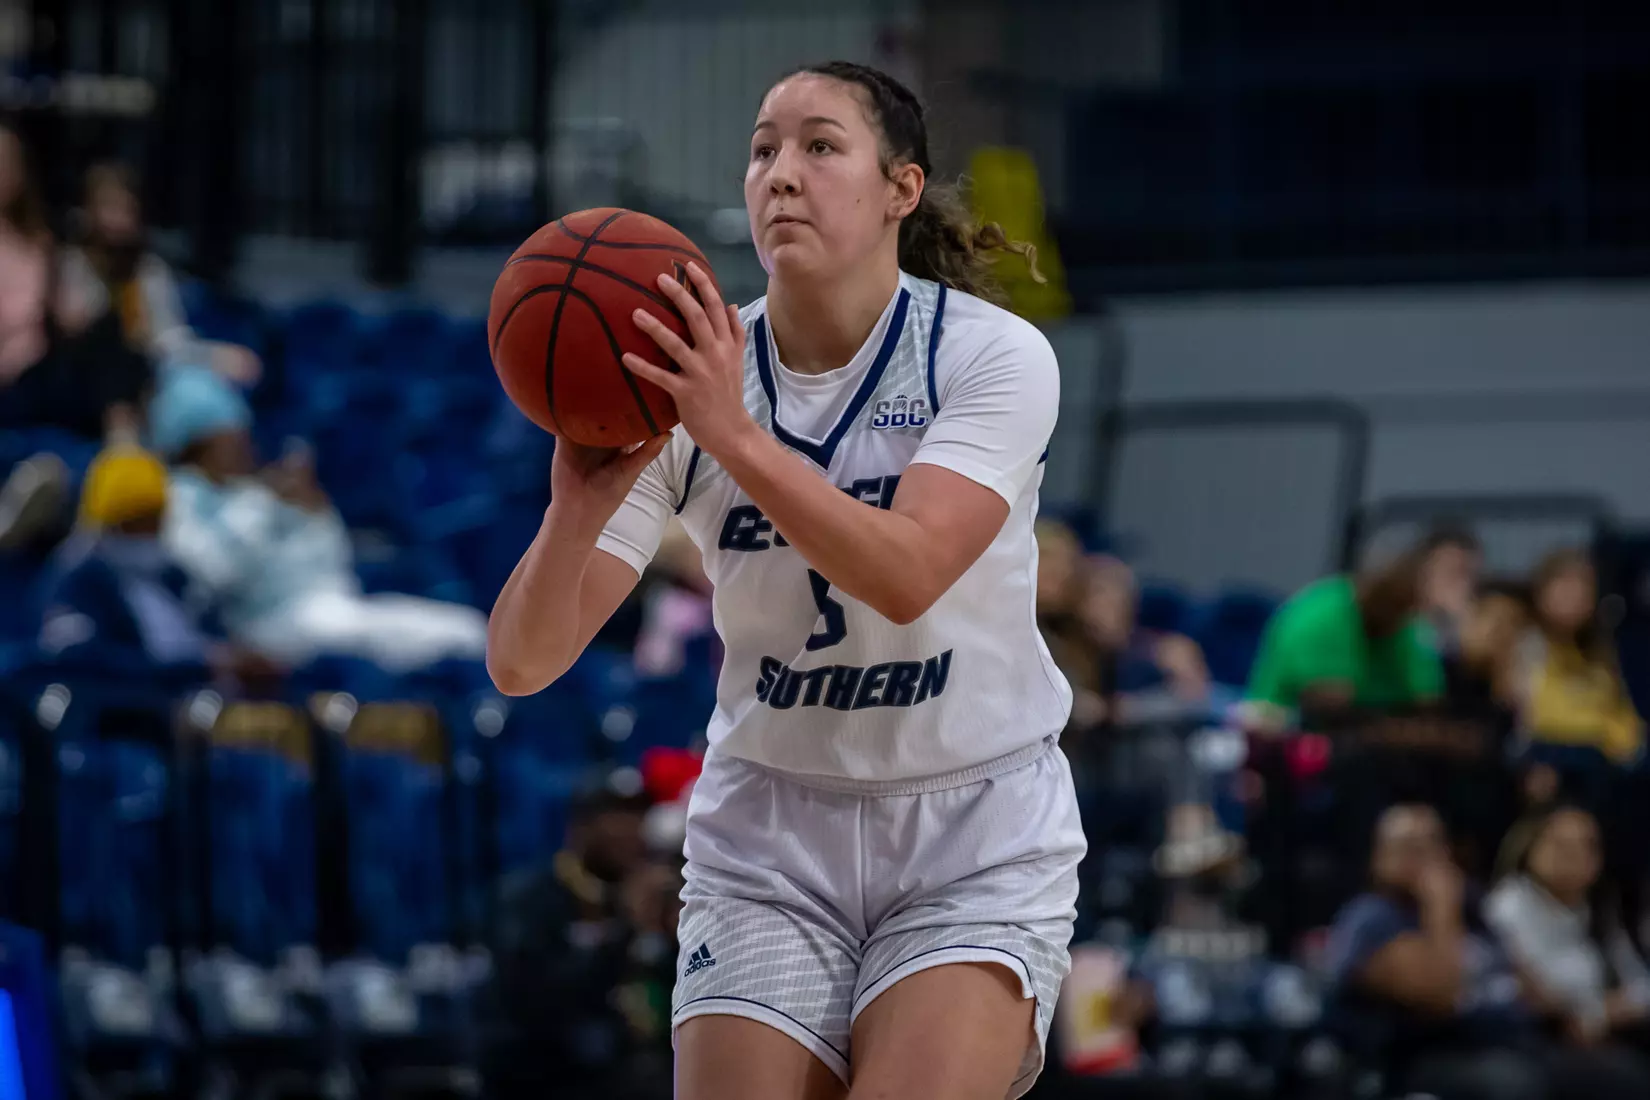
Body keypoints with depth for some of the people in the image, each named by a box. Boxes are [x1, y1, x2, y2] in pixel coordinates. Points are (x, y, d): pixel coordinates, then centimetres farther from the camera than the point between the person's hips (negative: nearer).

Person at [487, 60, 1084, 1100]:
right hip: (769, 833, 2)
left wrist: (732, 433, -37)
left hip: (975, 834, -2)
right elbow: (522, 661, -12)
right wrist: (580, 504, -31)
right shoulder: (685, 381, -7)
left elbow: (907, 574, -29)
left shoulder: (995, 355, -12)